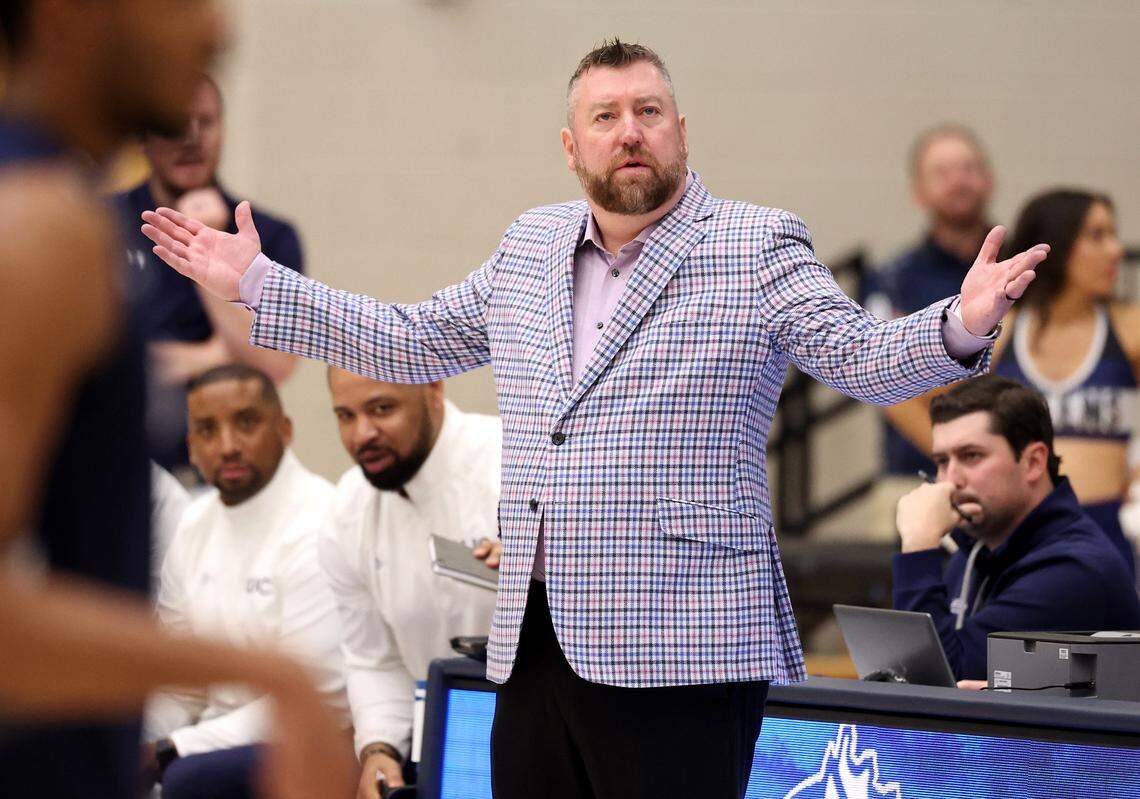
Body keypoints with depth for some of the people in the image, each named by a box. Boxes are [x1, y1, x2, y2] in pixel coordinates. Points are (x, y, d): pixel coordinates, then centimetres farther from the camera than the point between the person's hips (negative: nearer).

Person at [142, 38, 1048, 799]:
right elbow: (410, 342, 27)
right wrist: (257, 283, 26)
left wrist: (958, 326, -31)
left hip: (683, 650, -6)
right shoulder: (528, 248, 16)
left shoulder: (758, 250, -1)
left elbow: (863, 358, -10)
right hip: (535, 646, 6)